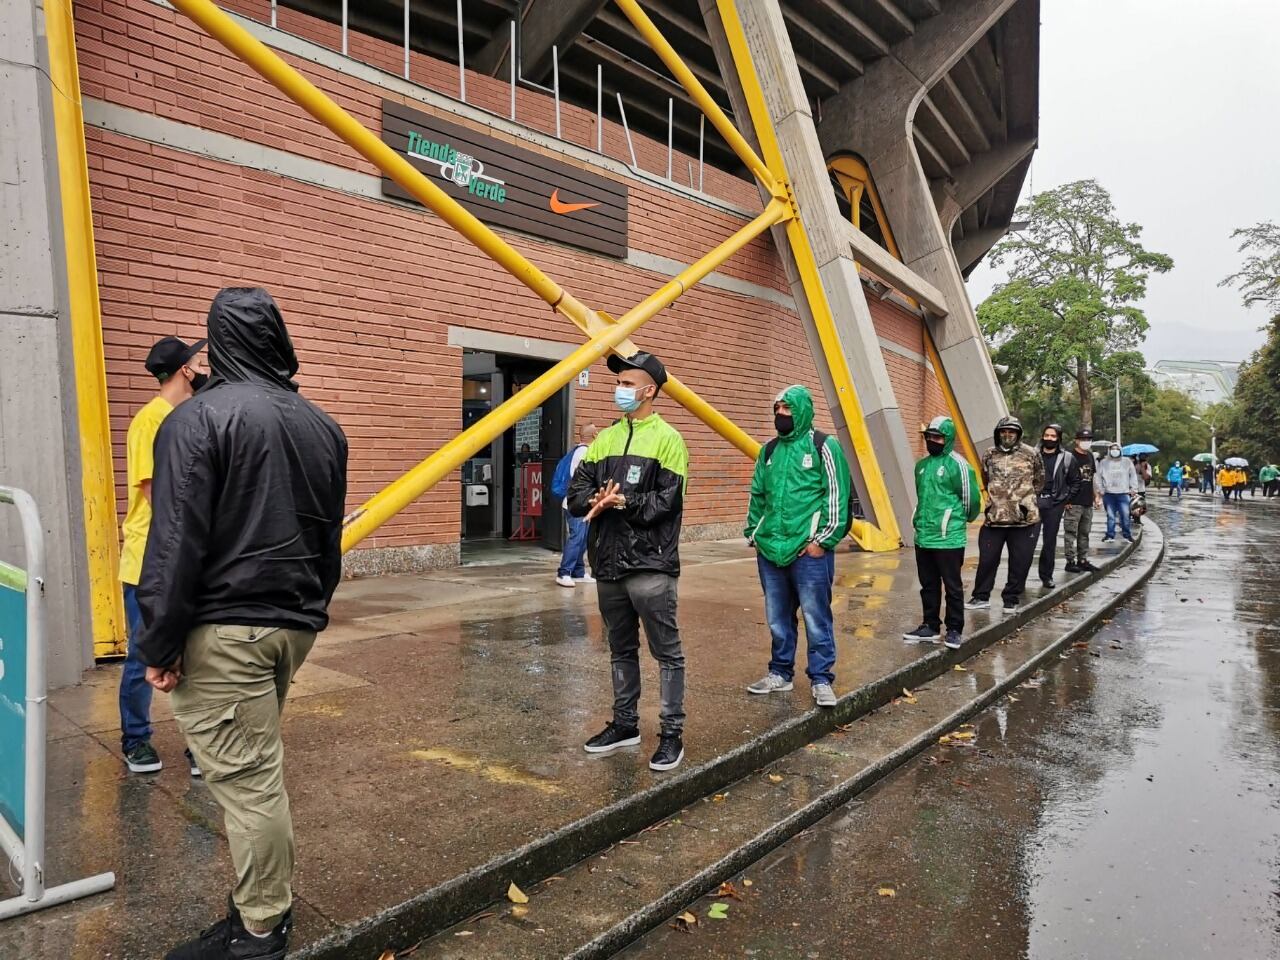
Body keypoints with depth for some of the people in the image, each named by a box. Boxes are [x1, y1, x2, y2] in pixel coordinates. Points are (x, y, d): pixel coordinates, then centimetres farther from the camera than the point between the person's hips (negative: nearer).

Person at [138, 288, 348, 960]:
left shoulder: (198, 418, -10)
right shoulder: (321, 425, 10)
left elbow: (176, 541, -15)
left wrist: (159, 644, -9)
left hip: (225, 628, -7)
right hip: (295, 625, 7)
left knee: (246, 778, 1)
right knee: (256, 769, 18)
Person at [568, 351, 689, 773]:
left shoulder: (667, 439, -5)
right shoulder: (604, 440, 13)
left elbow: (668, 501, -13)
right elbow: (576, 493, 7)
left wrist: (622, 502, -19)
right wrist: (597, 499, -13)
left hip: (650, 565, -6)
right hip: (608, 564, 7)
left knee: (666, 652, 2)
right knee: (621, 650, 17)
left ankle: (672, 733, 12)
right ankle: (625, 724, 30)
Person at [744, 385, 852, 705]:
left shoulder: (824, 446, -4)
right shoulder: (769, 450, 14)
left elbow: (837, 497, -8)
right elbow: (757, 496, 20)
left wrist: (823, 540, -12)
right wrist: (753, 534, 13)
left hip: (809, 550, -6)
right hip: (770, 550, 6)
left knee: (816, 618, 1)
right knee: (777, 618, 14)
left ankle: (821, 679, 12)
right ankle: (780, 673, 27)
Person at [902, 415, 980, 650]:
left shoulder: (957, 464, -11)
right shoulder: (921, 465, 11)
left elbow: (971, 498, -7)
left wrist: (959, 519, 7)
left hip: (948, 538, -7)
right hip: (923, 537, 7)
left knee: (952, 586, 3)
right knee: (928, 585, 14)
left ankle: (955, 630, 12)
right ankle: (930, 626, 24)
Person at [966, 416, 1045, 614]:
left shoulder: (1031, 454, -1)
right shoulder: (989, 455, 6)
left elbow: (1039, 481, 10)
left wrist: (1025, 499, 8)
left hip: (1024, 518, -2)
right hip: (994, 516, 2)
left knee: (1020, 562, 5)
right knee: (987, 558, 6)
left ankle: (1011, 599, 18)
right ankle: (981, 597, 19)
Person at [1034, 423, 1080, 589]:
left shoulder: (1067, 458, 4)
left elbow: (1075, 482, 11)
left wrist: (1067, 499, 3)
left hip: (1055, 504, 0)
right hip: (1033, 502, 0)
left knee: (1050, 541, 6)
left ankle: (1047, 575, 16)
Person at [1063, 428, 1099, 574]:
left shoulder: (1090, 456, 14)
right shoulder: (1071, 456, -7)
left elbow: (1091, 478, 21)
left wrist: (1095, 496, 17)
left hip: (1088, 502, 8)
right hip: (1074, 503, -7)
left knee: (1084, 533, 13)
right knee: (1071, 533, -4)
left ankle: (1083, 560, 20)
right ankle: (1070, 561, 0)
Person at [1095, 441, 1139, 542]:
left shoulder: (1127, 462, 8)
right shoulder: (1103, 463, 6)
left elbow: (1133, 476, 11)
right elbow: (1098, 476, 9)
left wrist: (1133, 488, 5)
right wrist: (1100, 490, 4)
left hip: (1123, 493, 0)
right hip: (1108, 493, 0)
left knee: (1125, 515, -4)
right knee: (1110, 516, 3)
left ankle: (1128, 535, 7)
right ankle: (1110, 535, 9)